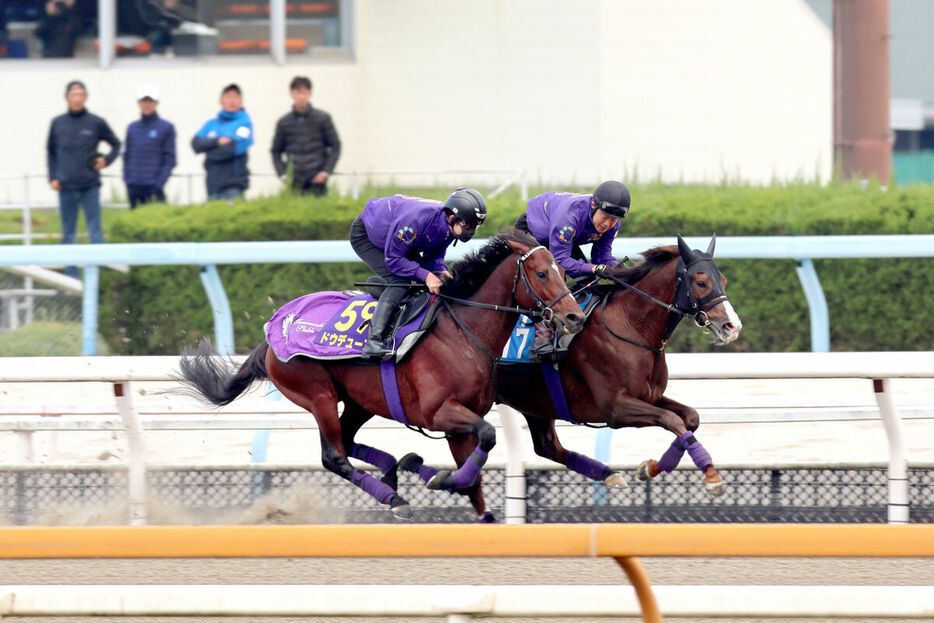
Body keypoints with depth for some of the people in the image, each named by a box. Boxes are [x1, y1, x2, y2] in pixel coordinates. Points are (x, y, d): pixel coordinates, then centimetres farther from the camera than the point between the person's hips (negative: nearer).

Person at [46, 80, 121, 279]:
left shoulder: (96, 123, 2)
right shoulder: (57, 124, 6)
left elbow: (116, 144, 13)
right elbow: (51, 152, 15)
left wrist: (107, 160, -3)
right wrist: (53, 177, 5)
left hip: (90, 186, -2)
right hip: (66, 186, 2)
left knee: (95, 231, -3)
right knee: (68, 233, 5)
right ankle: (71, 275, 10)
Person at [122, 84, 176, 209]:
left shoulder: (166, 128, 1)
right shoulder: (132, 128, 12)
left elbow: (170, 160, -1)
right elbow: (127, 156, 16)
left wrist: (159, 183, -10)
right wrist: (127, 180, 4)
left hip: (154, 185, -4)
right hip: (134, 187, 4)